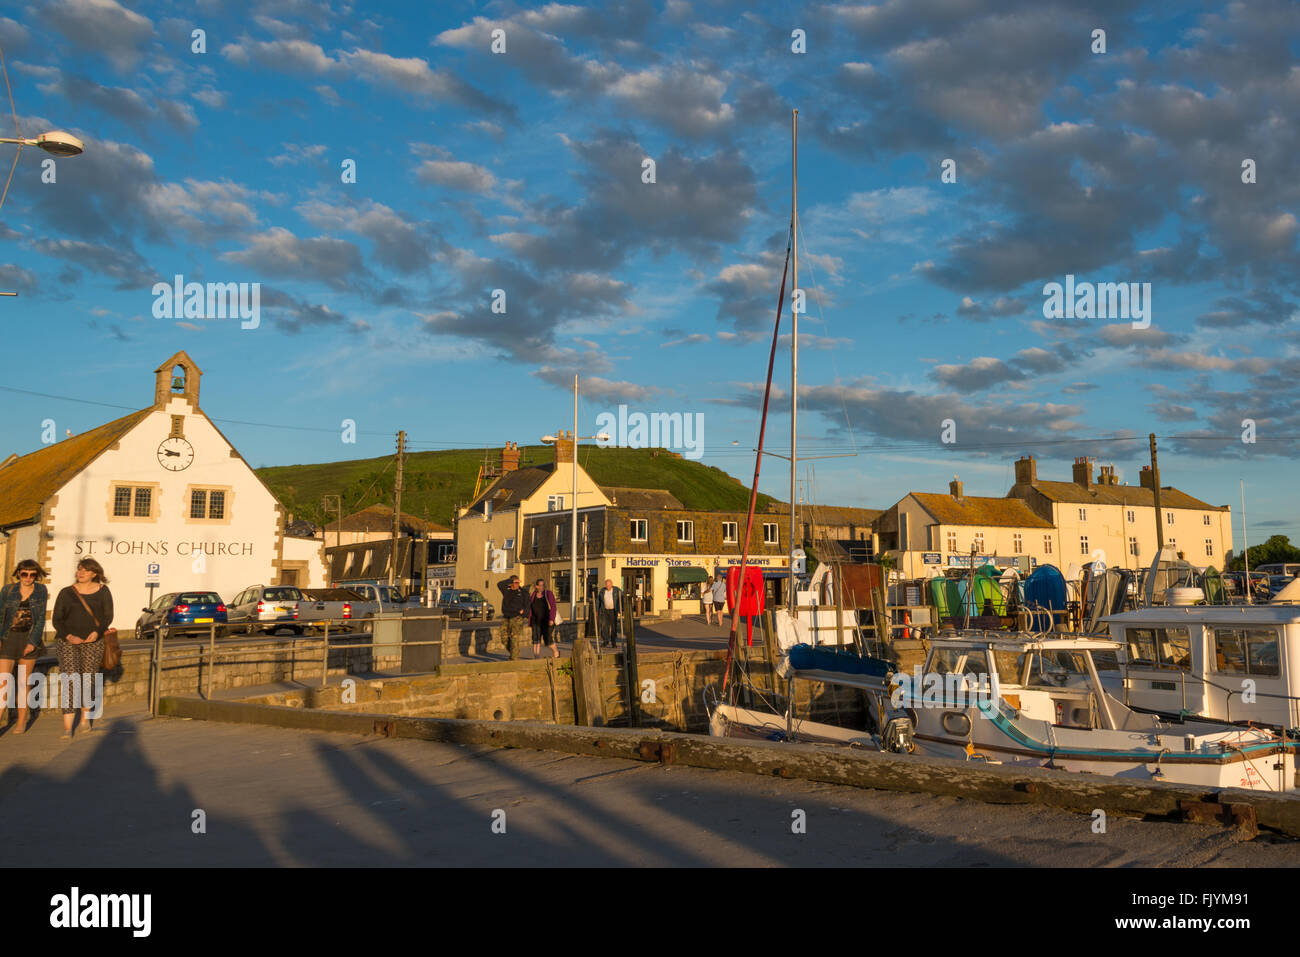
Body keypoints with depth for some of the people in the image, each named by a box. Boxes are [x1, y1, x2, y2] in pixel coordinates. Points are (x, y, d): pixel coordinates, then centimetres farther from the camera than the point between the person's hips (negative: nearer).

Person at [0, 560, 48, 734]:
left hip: (30, 639, 0)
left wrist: (33, 642, -9)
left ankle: (22, 721, 16)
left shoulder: (41, 591, 4)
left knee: (24, 681, 6)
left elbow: (40, 619, 0)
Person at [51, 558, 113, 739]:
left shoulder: (102, 591, 4)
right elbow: (57, 619, 2)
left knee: (88, 681, 3)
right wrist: (68, 636, -14)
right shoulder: (66, 593, 4)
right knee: (70, 681, -13)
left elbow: (108, 616, 1)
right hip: (67, 641, -1)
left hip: (92, 642, 1)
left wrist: (97, 632, -16)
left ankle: (86, 717, 29)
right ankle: (67, 727, -15)